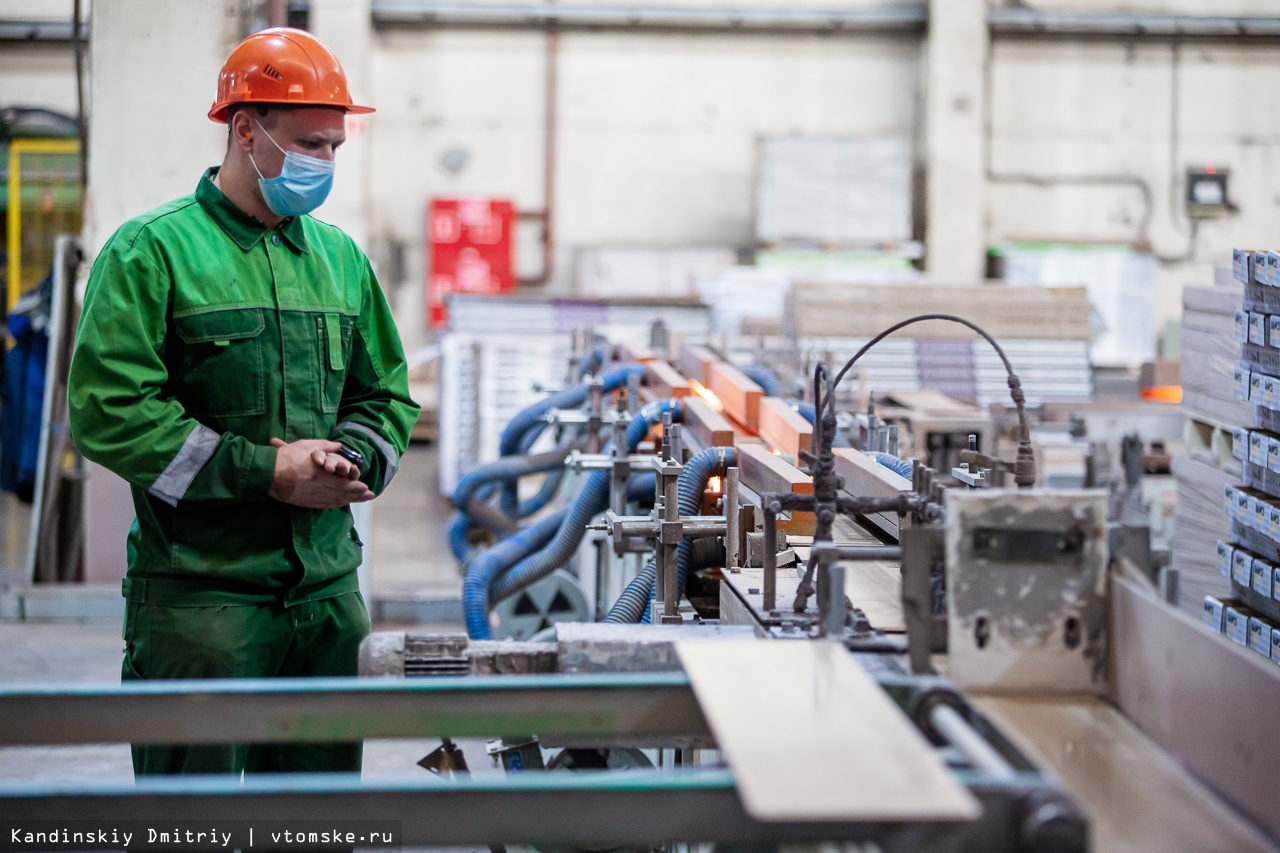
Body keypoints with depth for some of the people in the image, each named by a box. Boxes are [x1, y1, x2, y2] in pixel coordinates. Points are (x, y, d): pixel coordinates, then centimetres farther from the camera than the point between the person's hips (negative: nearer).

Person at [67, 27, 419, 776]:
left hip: (328, 588, 6)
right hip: (199, 593, -6)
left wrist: (350, 461, -4)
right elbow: (110, 411, -12)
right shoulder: (151, 252, -3)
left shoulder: (341, 258, 16)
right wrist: (267, 472, -14)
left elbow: (387, 397, 20)